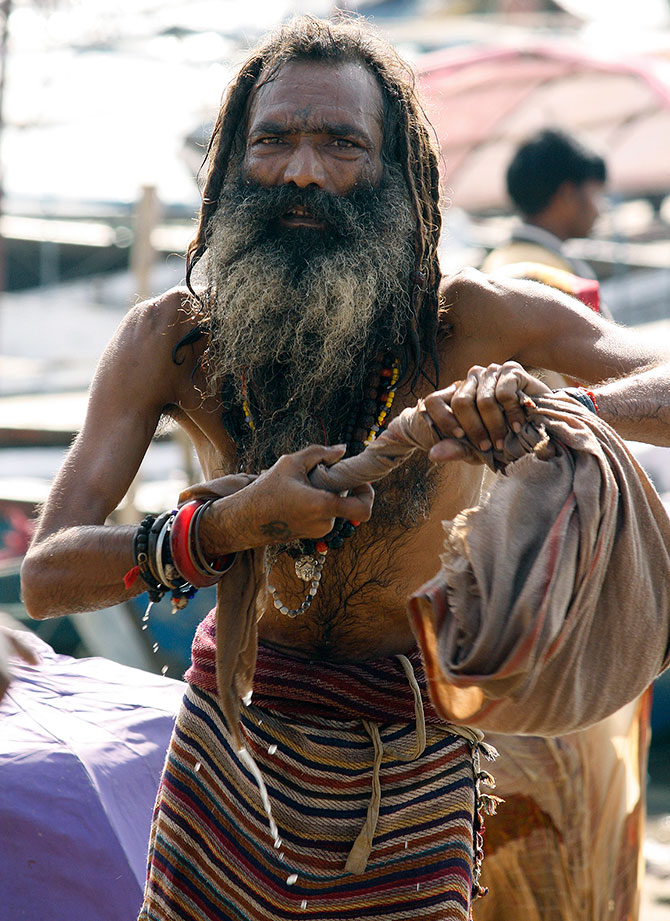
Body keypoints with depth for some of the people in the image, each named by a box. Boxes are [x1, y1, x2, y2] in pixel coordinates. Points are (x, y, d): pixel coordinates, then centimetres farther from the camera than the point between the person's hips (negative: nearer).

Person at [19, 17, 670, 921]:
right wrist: (229, 525, -35)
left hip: (411, 775, -1)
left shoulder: (468, 325, -16)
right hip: (235, 731, 1)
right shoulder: (171, 340, -13)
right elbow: (44, 576, -19)